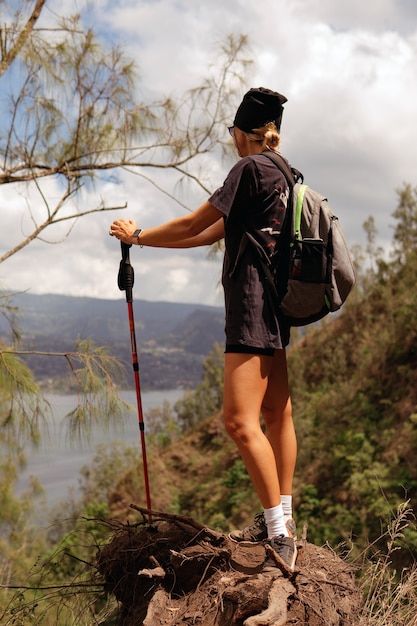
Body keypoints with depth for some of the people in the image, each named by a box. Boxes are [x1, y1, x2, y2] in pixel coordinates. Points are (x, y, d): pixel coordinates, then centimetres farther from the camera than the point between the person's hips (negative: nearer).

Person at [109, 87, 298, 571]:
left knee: (239, 419, -13)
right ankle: (282, 519, 20)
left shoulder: (251, 168, -9)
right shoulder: (282, 175, 20)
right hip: (275, 304, 10)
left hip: (254, 302, -10)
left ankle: (278, 528, -12)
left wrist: (137, 235, 9)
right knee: (276, 413, 12)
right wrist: (146, 238, 26)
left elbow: (195, 223, -6)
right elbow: (213, 233, 22)